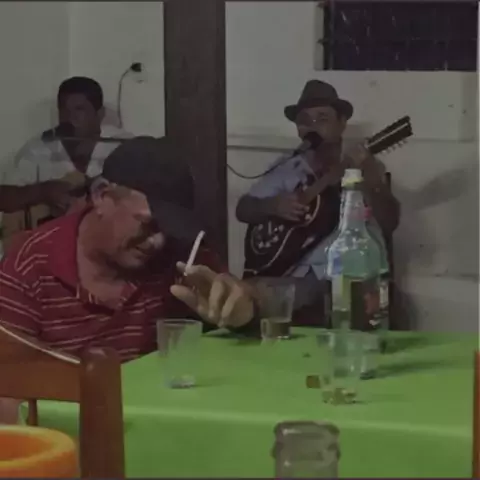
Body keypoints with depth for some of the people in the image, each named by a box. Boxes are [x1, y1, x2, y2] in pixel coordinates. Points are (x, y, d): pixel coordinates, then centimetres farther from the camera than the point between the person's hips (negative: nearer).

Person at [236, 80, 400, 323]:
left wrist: (369, 179, -25)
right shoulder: (286, 169, 13)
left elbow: (389, 223, -6)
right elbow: (243, 209, 13)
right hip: (298, 273, 2)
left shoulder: (366, 166, 7)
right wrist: (272, 205, -10)